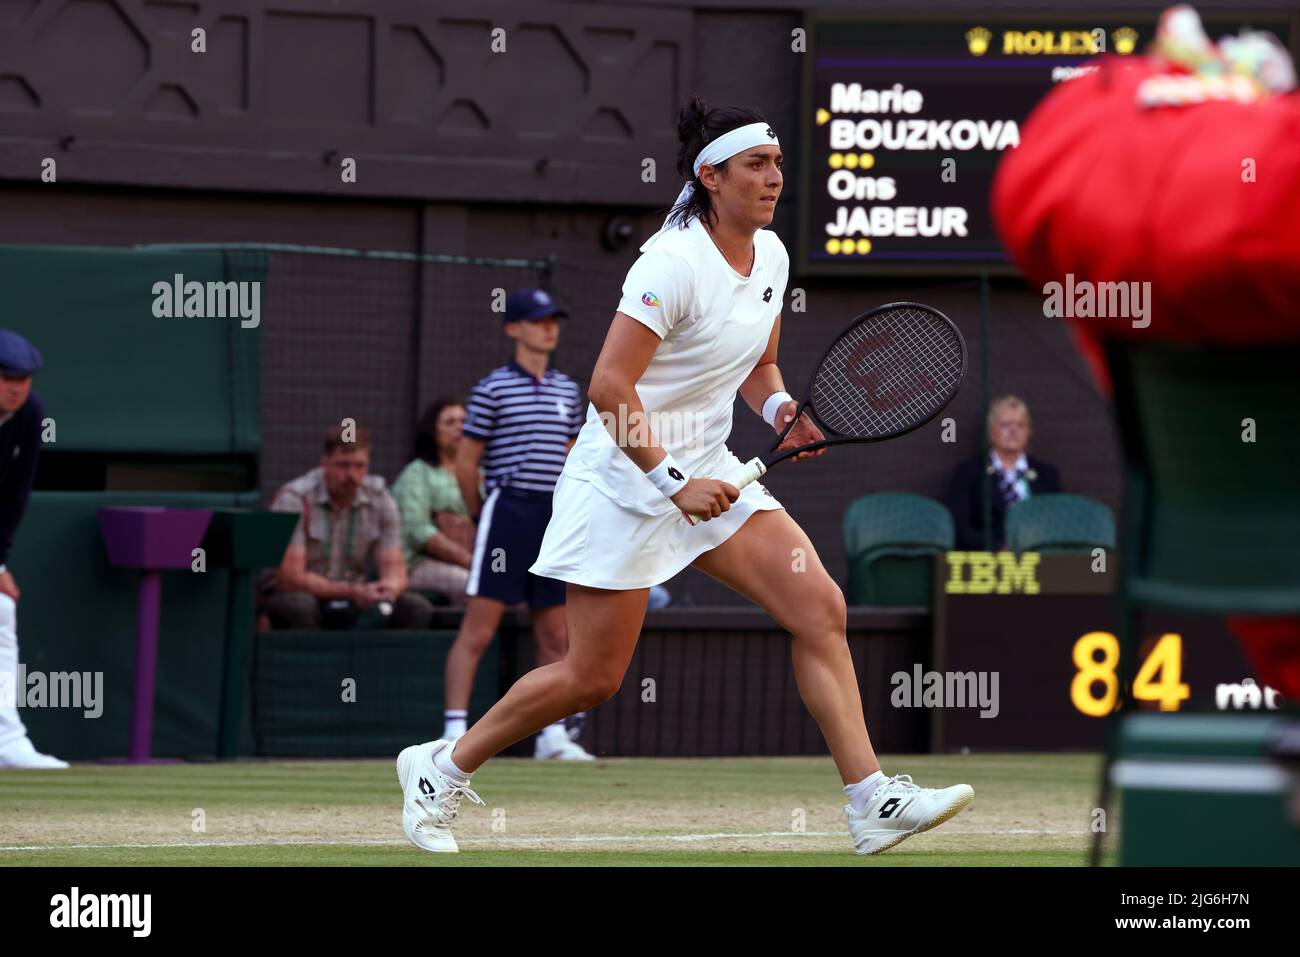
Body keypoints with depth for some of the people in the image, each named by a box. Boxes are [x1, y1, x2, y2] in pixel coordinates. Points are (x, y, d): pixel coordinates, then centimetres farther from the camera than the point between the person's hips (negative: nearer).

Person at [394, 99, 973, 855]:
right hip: (624, 479, -8)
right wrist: (674, 483, -25)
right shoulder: (675, 263, -21)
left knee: (820, 607, -8)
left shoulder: (771, 254, 4)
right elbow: (609, 387, -24)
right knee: (593, 677, -2)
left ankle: (873, 800, -10)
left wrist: (780, 409, -3)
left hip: (706, 471, 8)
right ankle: (441, 769, 19)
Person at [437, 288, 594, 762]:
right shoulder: (493, 388, -3)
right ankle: (455, 730, -9)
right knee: (477, 629, -8)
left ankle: (553, 733, 13)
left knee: (556, 635, 7)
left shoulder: (567, 391, 14)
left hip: (555, 518, 6)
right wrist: (483, 516, 6)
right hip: (507, 509, -6)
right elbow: (466, 463, 0)